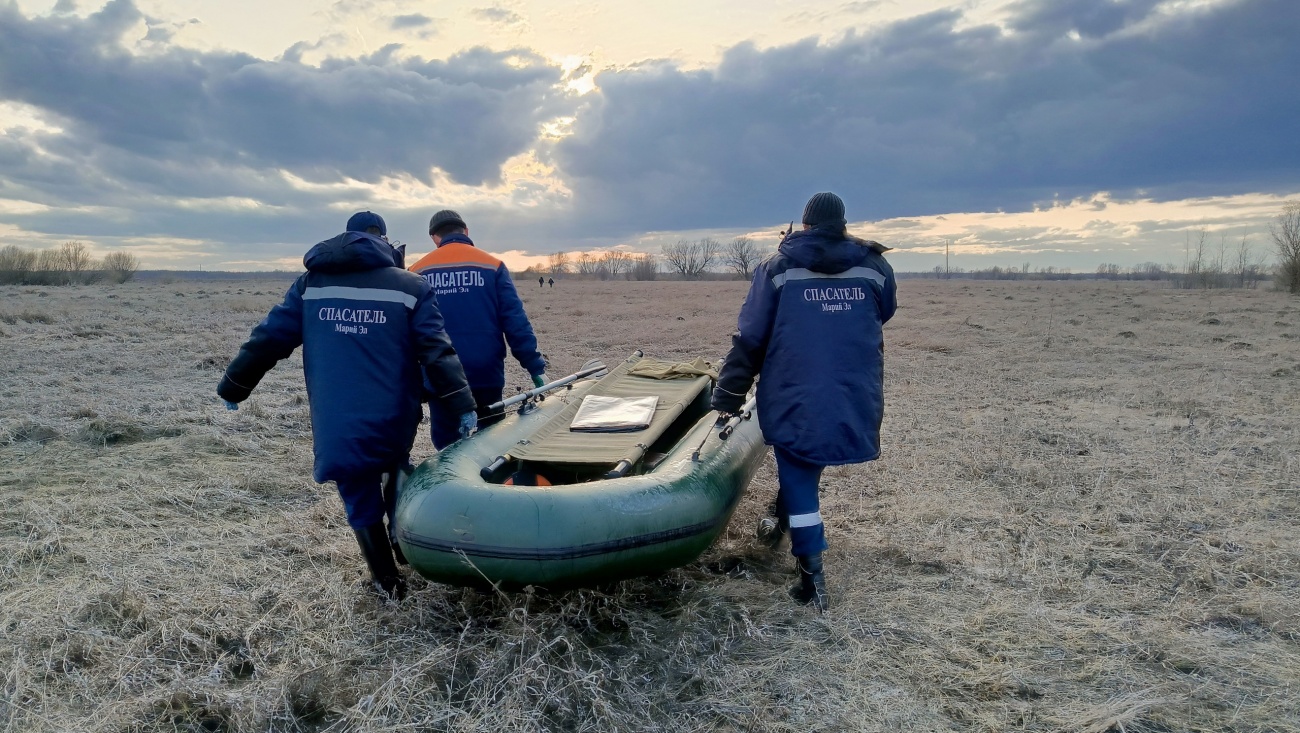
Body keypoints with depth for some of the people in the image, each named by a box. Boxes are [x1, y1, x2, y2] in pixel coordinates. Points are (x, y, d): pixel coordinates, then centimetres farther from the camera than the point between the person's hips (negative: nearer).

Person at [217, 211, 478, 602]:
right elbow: (437, 352, -8)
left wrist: (232, 387, 19)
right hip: (395, 421, 0)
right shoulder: (410, 286, 0)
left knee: (360, 501, 15)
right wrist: (464, 406, -9)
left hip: (337, 425, 1)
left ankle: (388, 581, 23)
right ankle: (401, 537, 23)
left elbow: (269, 339, 8)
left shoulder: (311, 283, 7)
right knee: (395, 468, 31)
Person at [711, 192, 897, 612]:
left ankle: (813, 580, 3)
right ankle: (782, 524, 43)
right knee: (805, 469, 24)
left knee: (798, 481, 5)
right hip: (856, 401, 3)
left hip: (795, 400, -3)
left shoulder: (778, 268, -2)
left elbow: (749, 338, -3)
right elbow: (884, 314, 22)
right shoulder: (875, 267, 4)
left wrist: (728, 397, 1)